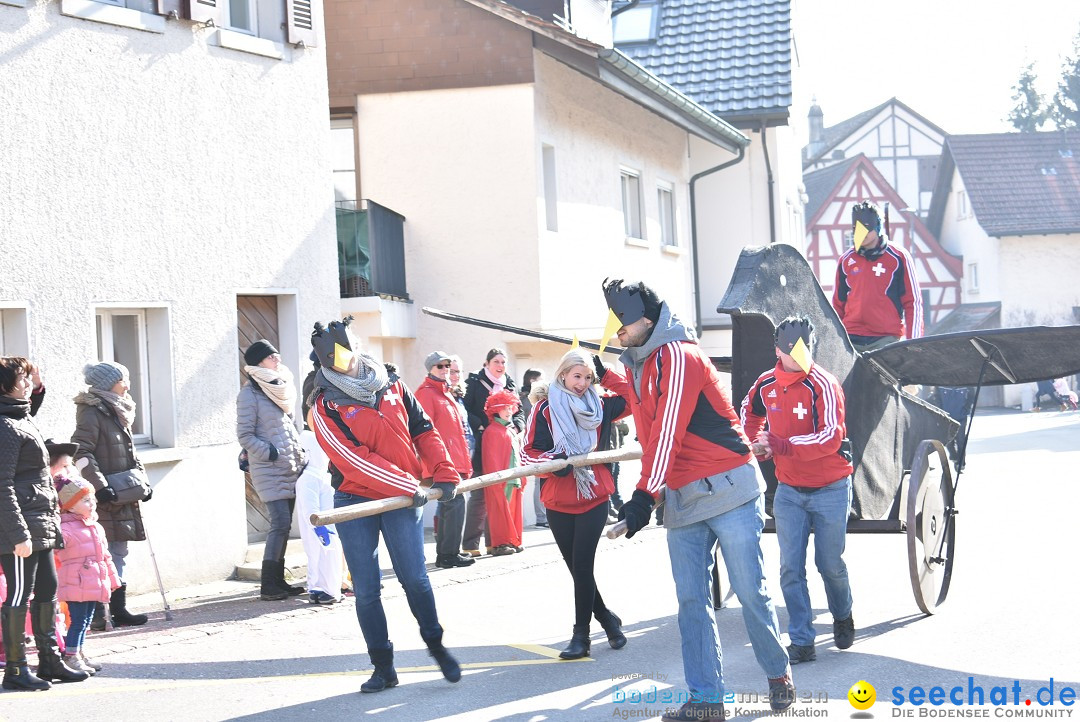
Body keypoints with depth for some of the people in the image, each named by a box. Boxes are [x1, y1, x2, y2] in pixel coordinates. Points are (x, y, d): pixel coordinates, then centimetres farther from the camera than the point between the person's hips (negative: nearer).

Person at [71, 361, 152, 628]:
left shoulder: (118, 413, 17)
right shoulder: (92, 413, -11)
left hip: (124, 497, 9)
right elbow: (81, 453, -18)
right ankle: (97, 613, -8)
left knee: (119, 554, 11)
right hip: (103, 500, -9)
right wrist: (100, 486, -22)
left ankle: (118, 609, 16)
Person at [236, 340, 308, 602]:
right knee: (281, 523, -14)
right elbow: (245, 435, -10)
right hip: (269, 471, -7)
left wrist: (300, 456, 13)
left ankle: (278, 580, 13)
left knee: (283, 525, 7)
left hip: (291, 469, 7)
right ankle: (268, 585, -9)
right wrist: (272, 454, -16)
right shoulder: (249, 394, -8)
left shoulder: (282, 389, 15)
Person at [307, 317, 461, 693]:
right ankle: (383, 668, 12)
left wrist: (443, 472, 0)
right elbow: (353, 460, -15)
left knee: (415, 579, -4)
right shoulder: (326, 406, -7)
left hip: (403, 500, 2)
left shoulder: (392, 386, 6)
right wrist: (407, 486, -18)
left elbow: (423, 430, 12)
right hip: (354, 502, -1)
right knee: (366, 591, 1)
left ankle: (436, 644, 20)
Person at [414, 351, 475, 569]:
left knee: (448, 505, 12)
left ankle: (444, 554, 18)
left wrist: (464, 461, 23)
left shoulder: (445, 394, 22)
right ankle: (450, 553, -13)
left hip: (454, 460, 10)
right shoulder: (426, 393, -8)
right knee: (455, 502, -15)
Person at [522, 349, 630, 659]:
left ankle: (581, 634, 0)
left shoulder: (600, 406, 4)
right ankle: (607, 619, 26)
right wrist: (553, 461, -24)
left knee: (582, 564, -8)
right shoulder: (544, 410, -3)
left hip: (594, 498, -1)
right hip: (559, 502, 1)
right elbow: (529, 451, -5)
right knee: (575, 565, 8)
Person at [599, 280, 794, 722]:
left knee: (750, 592, -1)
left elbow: (667, 429, -21)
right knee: (691, 602, 2)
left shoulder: (677, 355, -13)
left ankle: (778, 675, 18)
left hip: (728, 489, -8)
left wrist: (645, 494, -25)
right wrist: (606, 378, 37)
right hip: (682, 501, 8)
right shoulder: (638, 366, 14)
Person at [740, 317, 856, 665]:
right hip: (789, 490, 4)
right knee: (791, 567, -2)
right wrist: (753, 446, 5)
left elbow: (831, 438, -28)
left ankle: (842, 616, 37)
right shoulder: (765, 384, -2)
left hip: (829, 489, -4)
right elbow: (750, 414, 22)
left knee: (830, 563, 8)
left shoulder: (823, 385, -19)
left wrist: (780, 445, -32)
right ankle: (801, 642, 3)